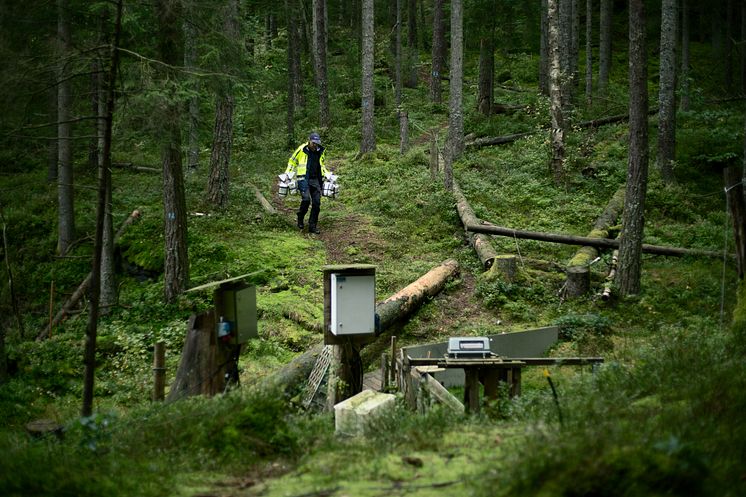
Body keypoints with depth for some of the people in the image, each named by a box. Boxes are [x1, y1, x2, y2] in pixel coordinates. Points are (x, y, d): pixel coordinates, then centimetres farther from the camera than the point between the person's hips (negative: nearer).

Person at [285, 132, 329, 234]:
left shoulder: (320, 151, 9)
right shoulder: (301, 150, -5)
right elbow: (292, 161, 8)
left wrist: (327, 174, 16)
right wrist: (287, 174, 0)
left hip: (315, 180, 5)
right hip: (303, 179, -5)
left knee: (316, 203, -1)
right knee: (306, 199, -21)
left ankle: (313, 226, 6)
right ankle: (300, 219, 4)